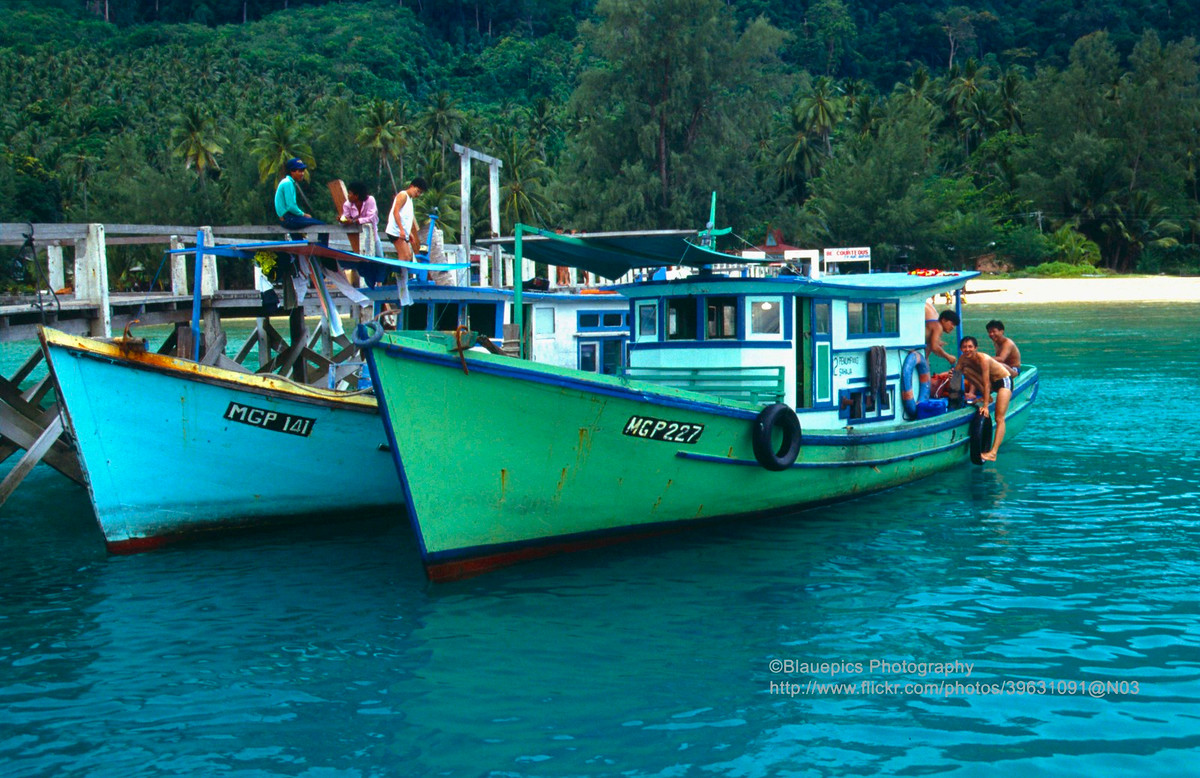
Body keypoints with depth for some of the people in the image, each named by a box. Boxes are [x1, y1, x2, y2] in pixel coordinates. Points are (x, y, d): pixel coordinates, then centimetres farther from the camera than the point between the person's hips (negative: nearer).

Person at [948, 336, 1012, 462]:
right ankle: (987, 396, 4)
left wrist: (985, 406, -35)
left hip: (1004, 381, -8)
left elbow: (986, 384, -33)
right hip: (991, 382, 8)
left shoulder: (983, 359, -31)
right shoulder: (963, 358, -10)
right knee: (966, 370, -8)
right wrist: (952, 376, -27)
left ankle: (993, 453, -33)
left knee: (999, 418, -21)